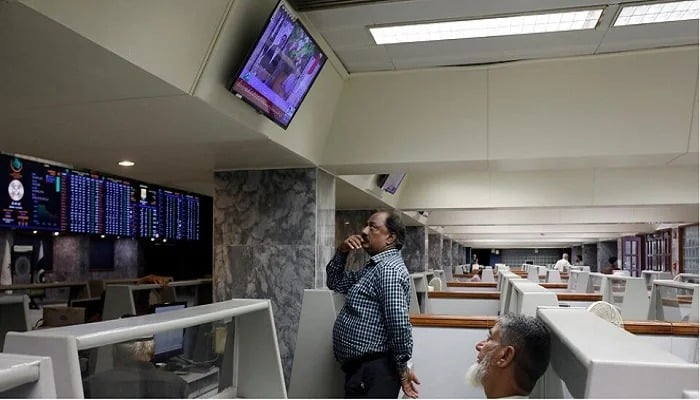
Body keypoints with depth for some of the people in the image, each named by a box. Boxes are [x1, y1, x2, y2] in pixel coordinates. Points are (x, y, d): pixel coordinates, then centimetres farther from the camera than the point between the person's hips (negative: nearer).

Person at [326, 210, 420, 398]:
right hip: (359, 367, 10)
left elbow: (399, 324, -26)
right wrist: (342, 252, 5)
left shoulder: (389, 269, -19)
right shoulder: (373, 267, 14)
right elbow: (335, 282, 22)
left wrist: (402, 370, -17)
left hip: (373, 371, -10)